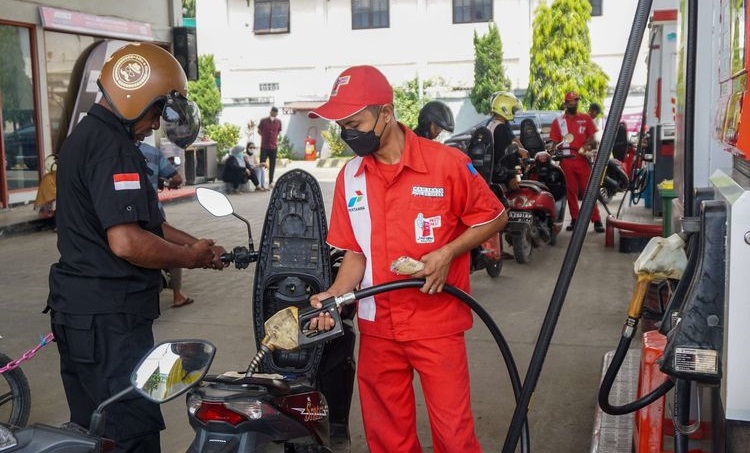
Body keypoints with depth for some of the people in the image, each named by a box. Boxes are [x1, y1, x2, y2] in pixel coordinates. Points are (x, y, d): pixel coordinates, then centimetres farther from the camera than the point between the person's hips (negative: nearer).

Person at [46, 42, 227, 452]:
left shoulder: (85, 135, 15)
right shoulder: (112, 146, -18)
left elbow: (136, 219, 20)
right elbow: (126, 242, -27)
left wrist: (193, 244, 13)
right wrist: (189, 257, -12)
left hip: (77, 310, 11)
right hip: (109, 317, -11)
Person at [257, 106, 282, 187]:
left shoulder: (278, 122, 4)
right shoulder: (263, 121, -2)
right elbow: (259, 130, 9)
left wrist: (275, 137, 8)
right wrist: (265, 136, 2)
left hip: (274, 146, 2)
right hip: (264, 146, -2)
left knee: (272, 165, 6)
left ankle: (271, 182, 14)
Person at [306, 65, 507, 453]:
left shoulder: (447, 163, -11)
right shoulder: (348, 177, 2)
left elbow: (494, 217, -1)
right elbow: (356, 251, 7)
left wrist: (446, 253, -15)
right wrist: (335, 295, -11)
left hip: (436, 324, -4)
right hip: (377, 326, 4)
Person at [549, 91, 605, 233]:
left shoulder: (586, 119, 11)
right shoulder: (558, 121, 10)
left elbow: (592, 138, 8)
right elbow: (554, 142, 6)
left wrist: (587, 146, -12)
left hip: (582, 159, 0)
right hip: (566, 161, 1)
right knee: (571, 191, 4)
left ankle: (596, 221, -4)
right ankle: (575, 219, 10)